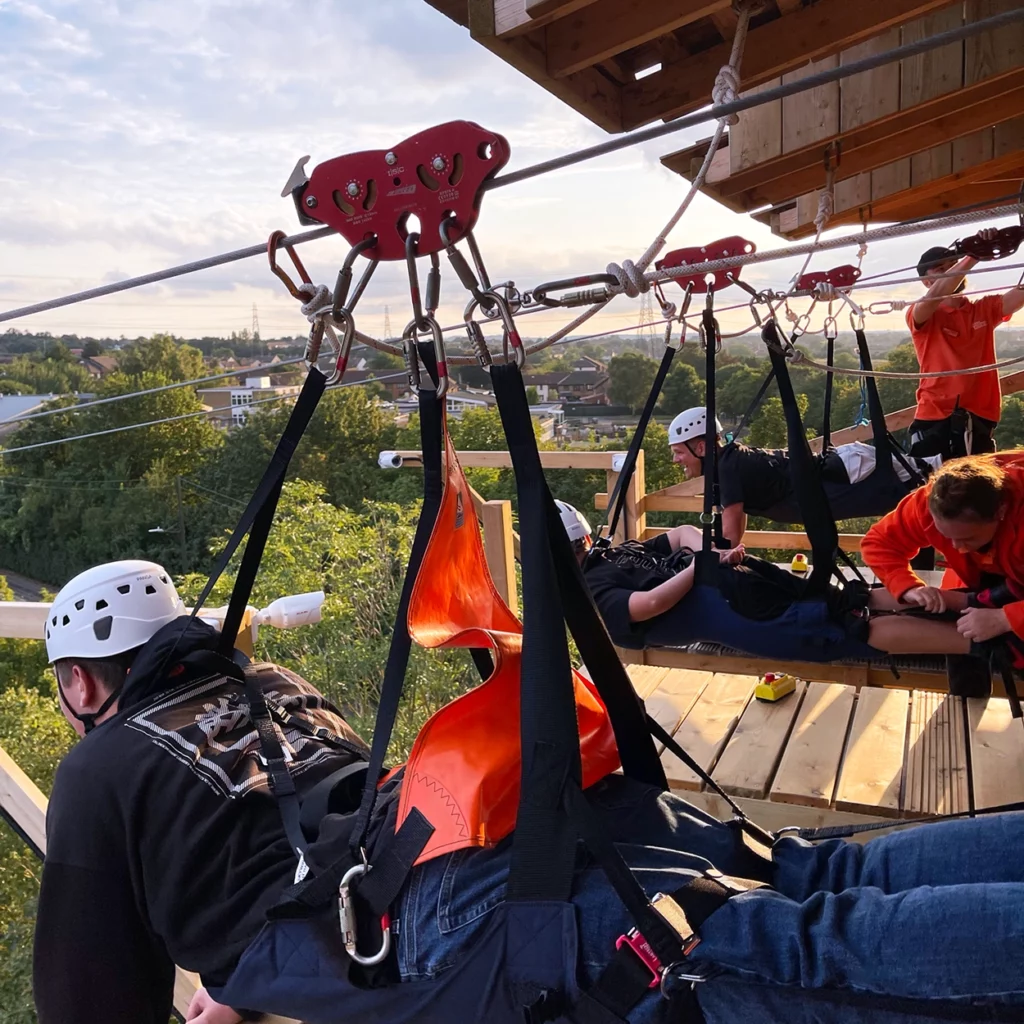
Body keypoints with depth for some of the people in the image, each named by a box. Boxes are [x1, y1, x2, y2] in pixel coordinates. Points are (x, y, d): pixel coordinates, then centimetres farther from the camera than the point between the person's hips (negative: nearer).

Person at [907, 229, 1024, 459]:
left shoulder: (985, 309, 13)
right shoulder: (919, 315, 2)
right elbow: (936, 295, -20)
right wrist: (973, 255, -27)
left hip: (978, 420, 3)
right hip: (934, 419, -3)